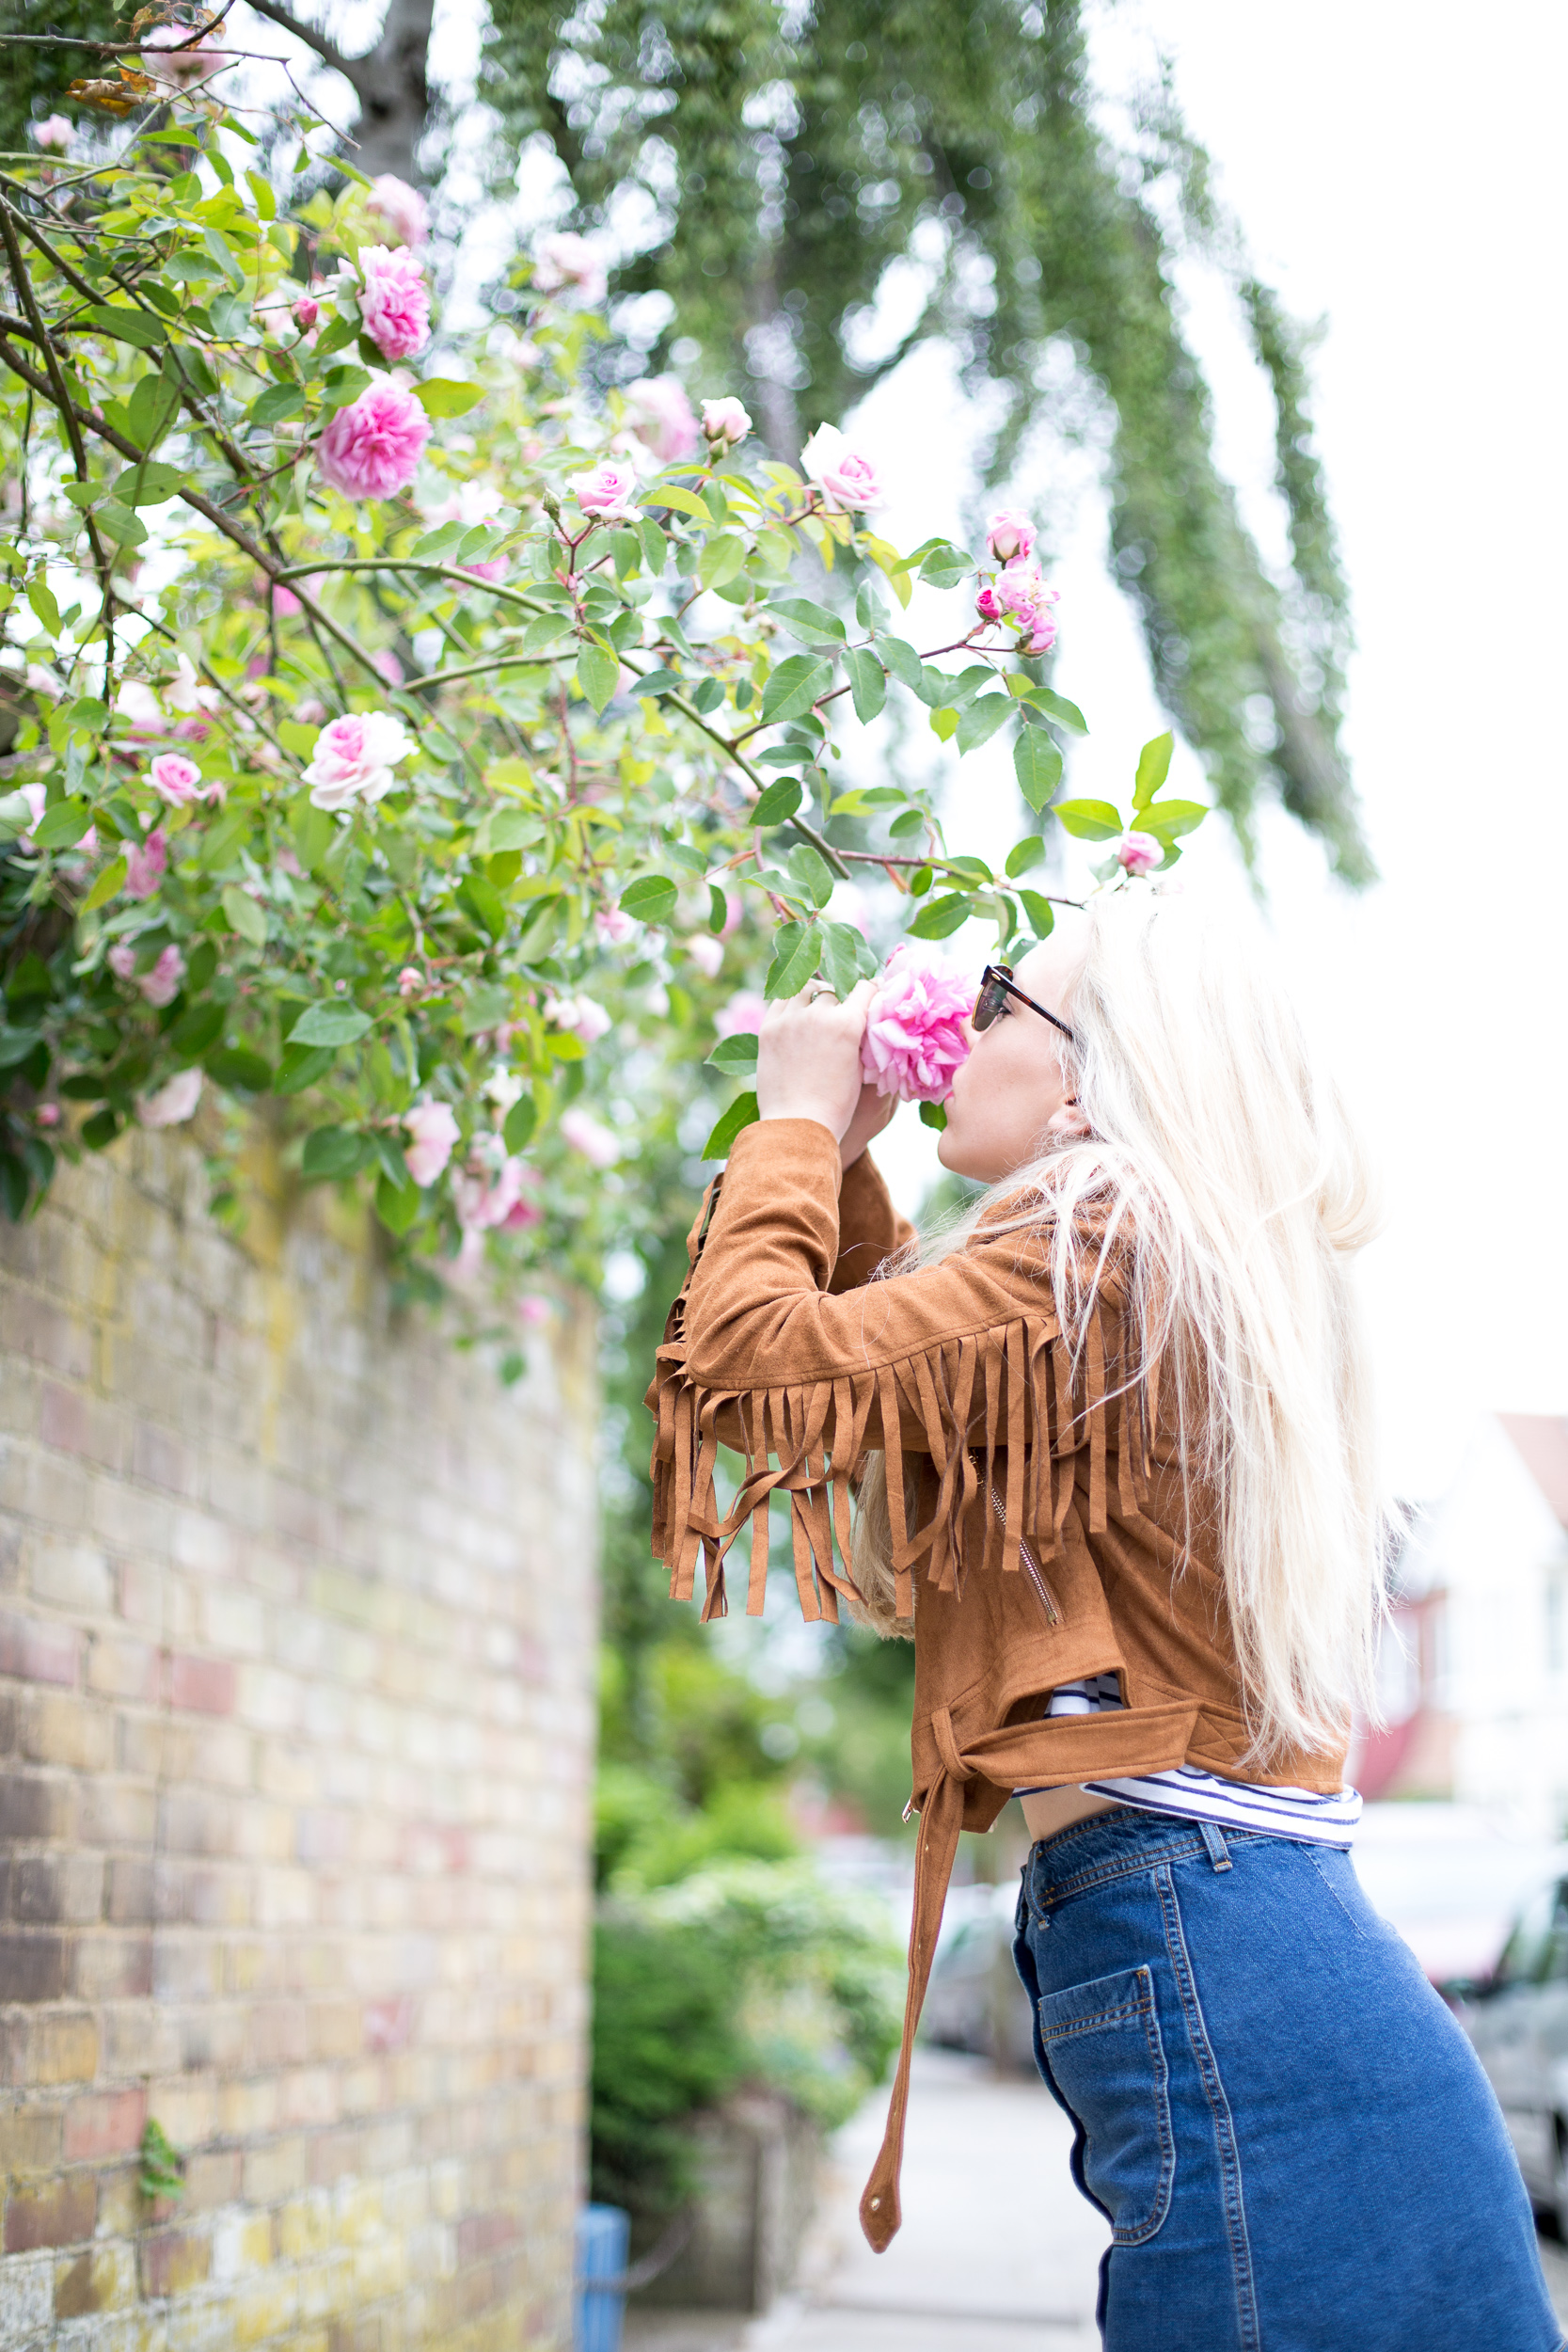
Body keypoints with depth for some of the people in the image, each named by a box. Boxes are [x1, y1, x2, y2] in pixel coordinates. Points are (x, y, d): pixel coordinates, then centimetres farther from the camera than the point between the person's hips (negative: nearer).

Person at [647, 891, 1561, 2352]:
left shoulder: (1100, 1248, -10)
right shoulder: (1182, 1278, 21)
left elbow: (752, 1361, -13)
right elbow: (871, 1354, 33)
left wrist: (795, 1120, 2)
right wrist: (839, 1165, 24)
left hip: (1202, 1957, -10)